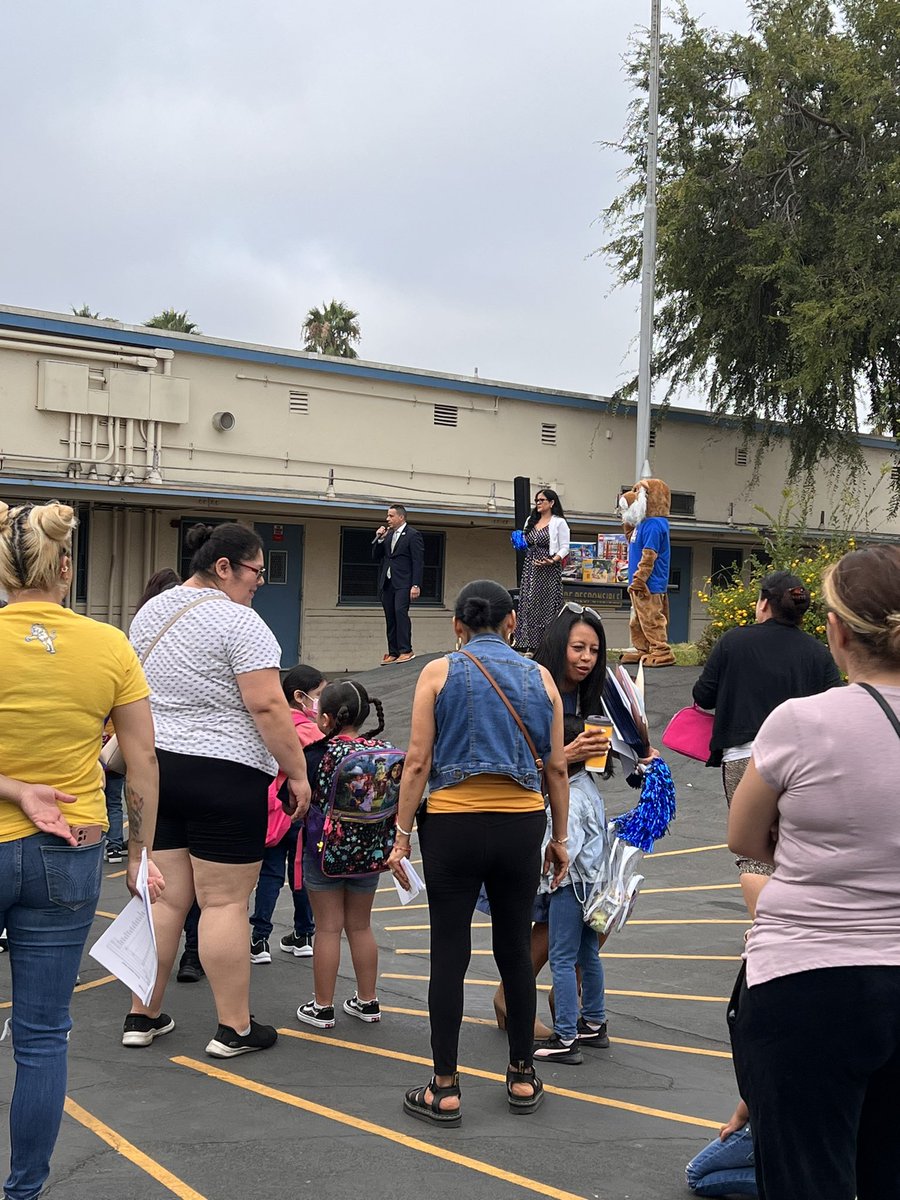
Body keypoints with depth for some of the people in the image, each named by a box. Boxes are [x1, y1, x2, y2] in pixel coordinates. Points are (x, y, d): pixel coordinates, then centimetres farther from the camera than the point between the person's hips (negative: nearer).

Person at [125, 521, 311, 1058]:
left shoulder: (149, 613, 13)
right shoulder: (239, 622, -13)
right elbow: (268, 707, -18)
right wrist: (298, 772, -11)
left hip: (157, 767, 7)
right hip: (224, 775, -7)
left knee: (165, 897, 13)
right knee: (225, 901, -1)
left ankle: (143, 1016, 19)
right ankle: (235, 1028, 8)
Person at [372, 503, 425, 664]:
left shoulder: (413, 535, -3)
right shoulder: (387, 535, 17)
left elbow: (418, 562, -8)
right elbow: (376, 557, 16)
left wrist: (416, 585, -16)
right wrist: (379, 539, 1)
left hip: (403, 583, -7)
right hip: (387, 583, 7)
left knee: (400, 611, -20)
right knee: (390, 617, 4)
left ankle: (405, 650, -19)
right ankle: (393, 653, 7)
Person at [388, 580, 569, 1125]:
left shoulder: (440, 673, -3)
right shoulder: (539, 677, 4)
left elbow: (419, 762, -6)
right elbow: (557, 766, 6)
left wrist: (402, 836, -1)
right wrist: (559, 838, 15)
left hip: (453, 825, -2)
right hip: (522, 826, 3)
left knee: (450, 952, 4)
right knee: (515, 946, 15)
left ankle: (445, 1089, 10)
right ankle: (523, 1076, 25)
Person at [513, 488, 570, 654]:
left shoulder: (559, 522, -1)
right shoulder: (531, 521, 17)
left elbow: (564, 547, -6)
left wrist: (553, 560, -20)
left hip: (549, 570, -6)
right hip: (530, 567, 6)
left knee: (547, 603, -7)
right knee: (529, 604, 2)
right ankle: (531, 645, 5)